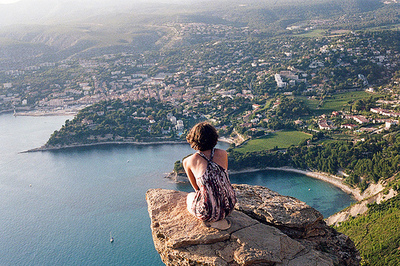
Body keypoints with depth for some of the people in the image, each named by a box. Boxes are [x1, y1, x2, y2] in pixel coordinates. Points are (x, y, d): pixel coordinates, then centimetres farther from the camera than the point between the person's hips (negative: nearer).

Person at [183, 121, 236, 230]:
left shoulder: (187, 162, -7)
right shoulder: (223, 154, -1)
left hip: (208, 212, -5)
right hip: (229, 207, 5)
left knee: (190, 197, 32)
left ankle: (213, 221, 8)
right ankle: (218, 218, 18)